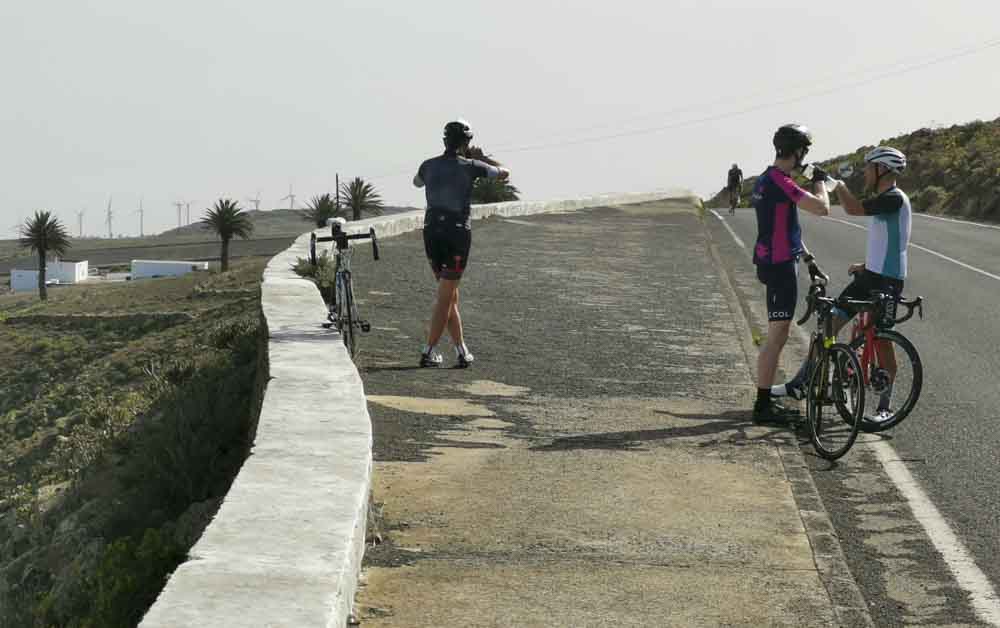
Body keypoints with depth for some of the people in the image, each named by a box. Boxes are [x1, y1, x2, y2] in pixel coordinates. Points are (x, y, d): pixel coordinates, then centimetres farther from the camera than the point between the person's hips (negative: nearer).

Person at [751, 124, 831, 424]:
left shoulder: (766, 179, 14)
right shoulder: (780, 181, -19)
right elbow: (822, 208, -23)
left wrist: (804, 252, 30)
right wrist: (819, 181, -5)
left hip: (775, 261, 10)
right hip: (780, 264, -10)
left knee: (777, 336, 16)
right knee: (776, 337, -7)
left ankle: (766, 400, 22)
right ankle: (763, 406, -4)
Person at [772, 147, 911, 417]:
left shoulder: (894, 199, -15)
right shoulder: (886, 200, 16)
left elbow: (853, 209, -28)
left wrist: (840, 186, -11)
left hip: (886, 282, -9)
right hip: (870, 276, 9)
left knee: (881, 340, -3)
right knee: (830, 324, 5)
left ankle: (885, 404, 9)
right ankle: (800, 384, 8)